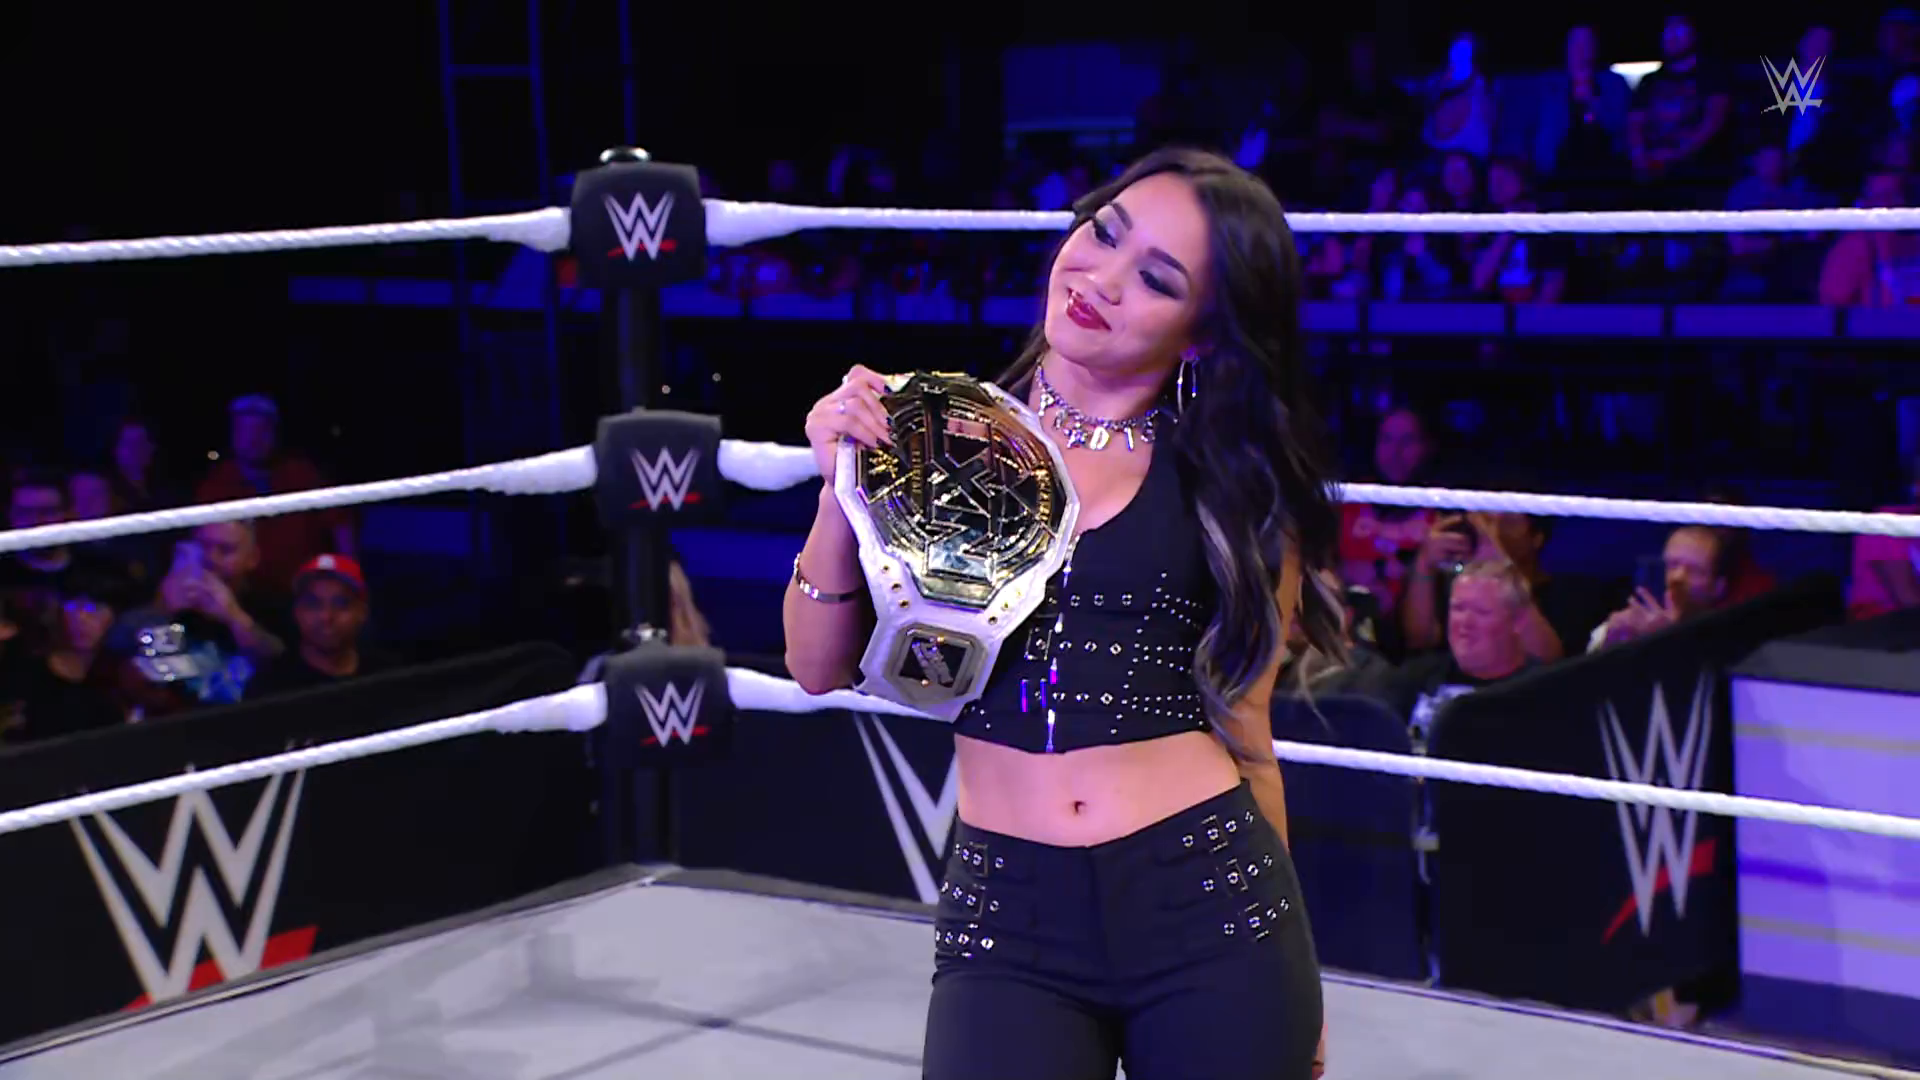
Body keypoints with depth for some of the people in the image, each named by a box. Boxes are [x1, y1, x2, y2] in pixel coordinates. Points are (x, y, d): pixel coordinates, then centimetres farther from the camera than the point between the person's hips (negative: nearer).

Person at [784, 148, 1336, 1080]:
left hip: (1207, 906, 0)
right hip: (1005, 924, 0)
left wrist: (1288, 990, 10)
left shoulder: (1235, 486, 2)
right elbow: (818, 669, 3)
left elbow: (1243, 727, 7)